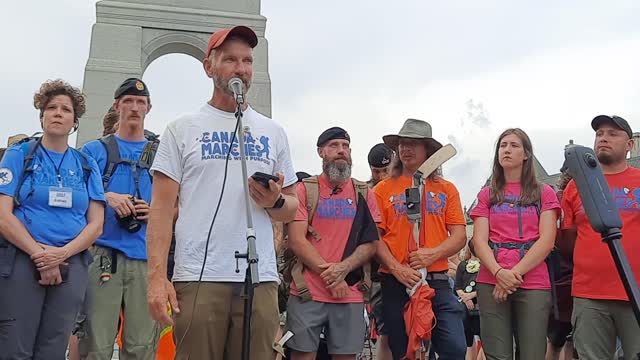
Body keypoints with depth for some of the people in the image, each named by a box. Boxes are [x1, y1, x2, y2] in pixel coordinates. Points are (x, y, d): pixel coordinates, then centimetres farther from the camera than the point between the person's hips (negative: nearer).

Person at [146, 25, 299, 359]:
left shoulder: (273, 132, 14)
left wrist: (275, 202, -8)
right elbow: (162, 208, 0)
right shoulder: (182, 129, 5)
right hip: (198, 278, -2)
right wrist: (156, 276, -10)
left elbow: (293, 207, 16)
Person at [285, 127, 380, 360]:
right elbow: (296, 241, -4)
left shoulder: (364, 194, 11)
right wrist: (330, 276, -10)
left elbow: (371, 243, 5)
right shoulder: (305, 189, 3)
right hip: (307, 293, -2)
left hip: (351, 295, 2)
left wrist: (343, 269, -12)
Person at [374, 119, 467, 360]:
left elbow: (459, 237, 4)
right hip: (396, 284, 0)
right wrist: (397, 268, -14)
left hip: (438, 282, 1)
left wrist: (432, 254, -14)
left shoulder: (446, 189, 10)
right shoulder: (384, 189, 6)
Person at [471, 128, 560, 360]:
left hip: (533, 284, -1)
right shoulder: (487, 194, 15)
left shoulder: (543, 193, 11)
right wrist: (499, 272, -15)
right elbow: (479, 241, 4)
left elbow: (547, 240, -1)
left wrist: (515, 273, -12)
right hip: (491, 283, 1)